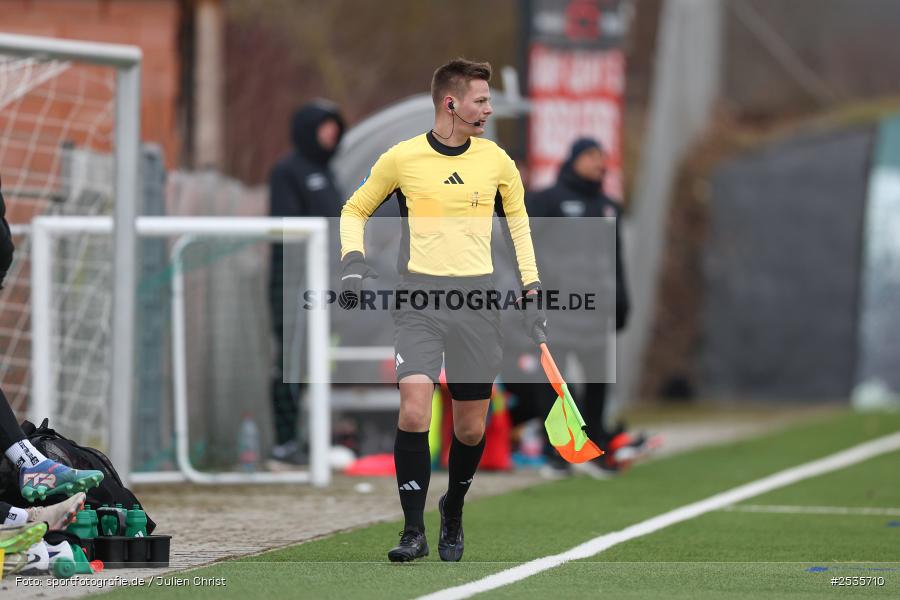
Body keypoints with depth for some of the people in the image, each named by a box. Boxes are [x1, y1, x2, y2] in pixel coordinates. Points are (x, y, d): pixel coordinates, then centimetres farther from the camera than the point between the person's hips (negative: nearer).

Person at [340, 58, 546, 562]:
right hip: (420, 298, -2)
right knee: (414, 411, -20)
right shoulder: (402, 158, -1)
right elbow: (356, 210, 13)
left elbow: (518, 220, 20)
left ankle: (454, 511, 32)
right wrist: (354, 261, -4)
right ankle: (414, 530, -11)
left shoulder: (496, 161, 5)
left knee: (471, 429, 5)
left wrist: (532, 289, 13)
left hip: (478, 299, 2)